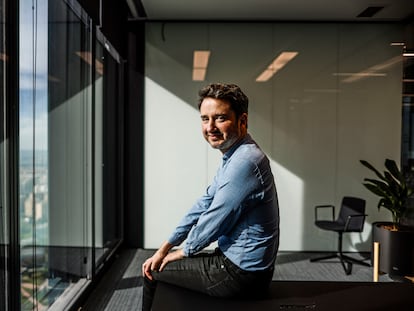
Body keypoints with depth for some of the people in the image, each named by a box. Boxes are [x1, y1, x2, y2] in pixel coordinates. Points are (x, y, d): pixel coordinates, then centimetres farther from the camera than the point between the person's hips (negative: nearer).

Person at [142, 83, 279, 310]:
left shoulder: (244, 162, -25)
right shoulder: (234, 157, 8)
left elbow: (212, 222, -20)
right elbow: (203, 205, 10)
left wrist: (182, 252, -1)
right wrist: (166, 247, 8)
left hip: (240, 274, -9)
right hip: (242, 263, 9)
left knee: (153, 272, 5)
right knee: (155, 263, 21)